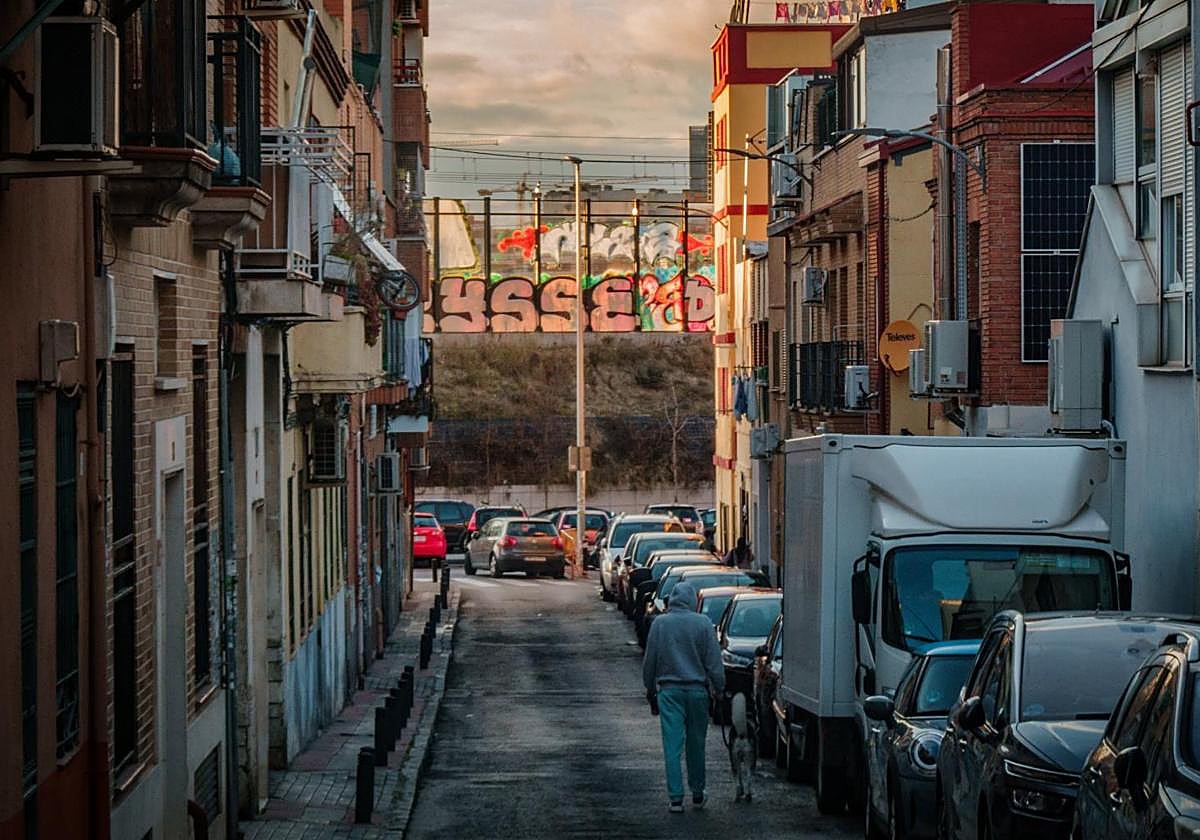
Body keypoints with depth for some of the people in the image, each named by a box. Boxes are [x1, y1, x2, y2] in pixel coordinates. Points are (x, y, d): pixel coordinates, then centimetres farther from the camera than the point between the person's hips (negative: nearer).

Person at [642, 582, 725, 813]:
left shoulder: (659, 624, -1)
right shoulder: (702, 624, -4)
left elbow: (650, 660, 5)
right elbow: (714, 661, -2)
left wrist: (650, 688, 16)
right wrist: (718, 689, 6)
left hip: (669, 690, 0)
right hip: (697, 689, 0)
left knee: (672, 746, 0)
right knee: (696, 744, 12)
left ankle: (675, 797, -5)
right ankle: (697, 793, 21)